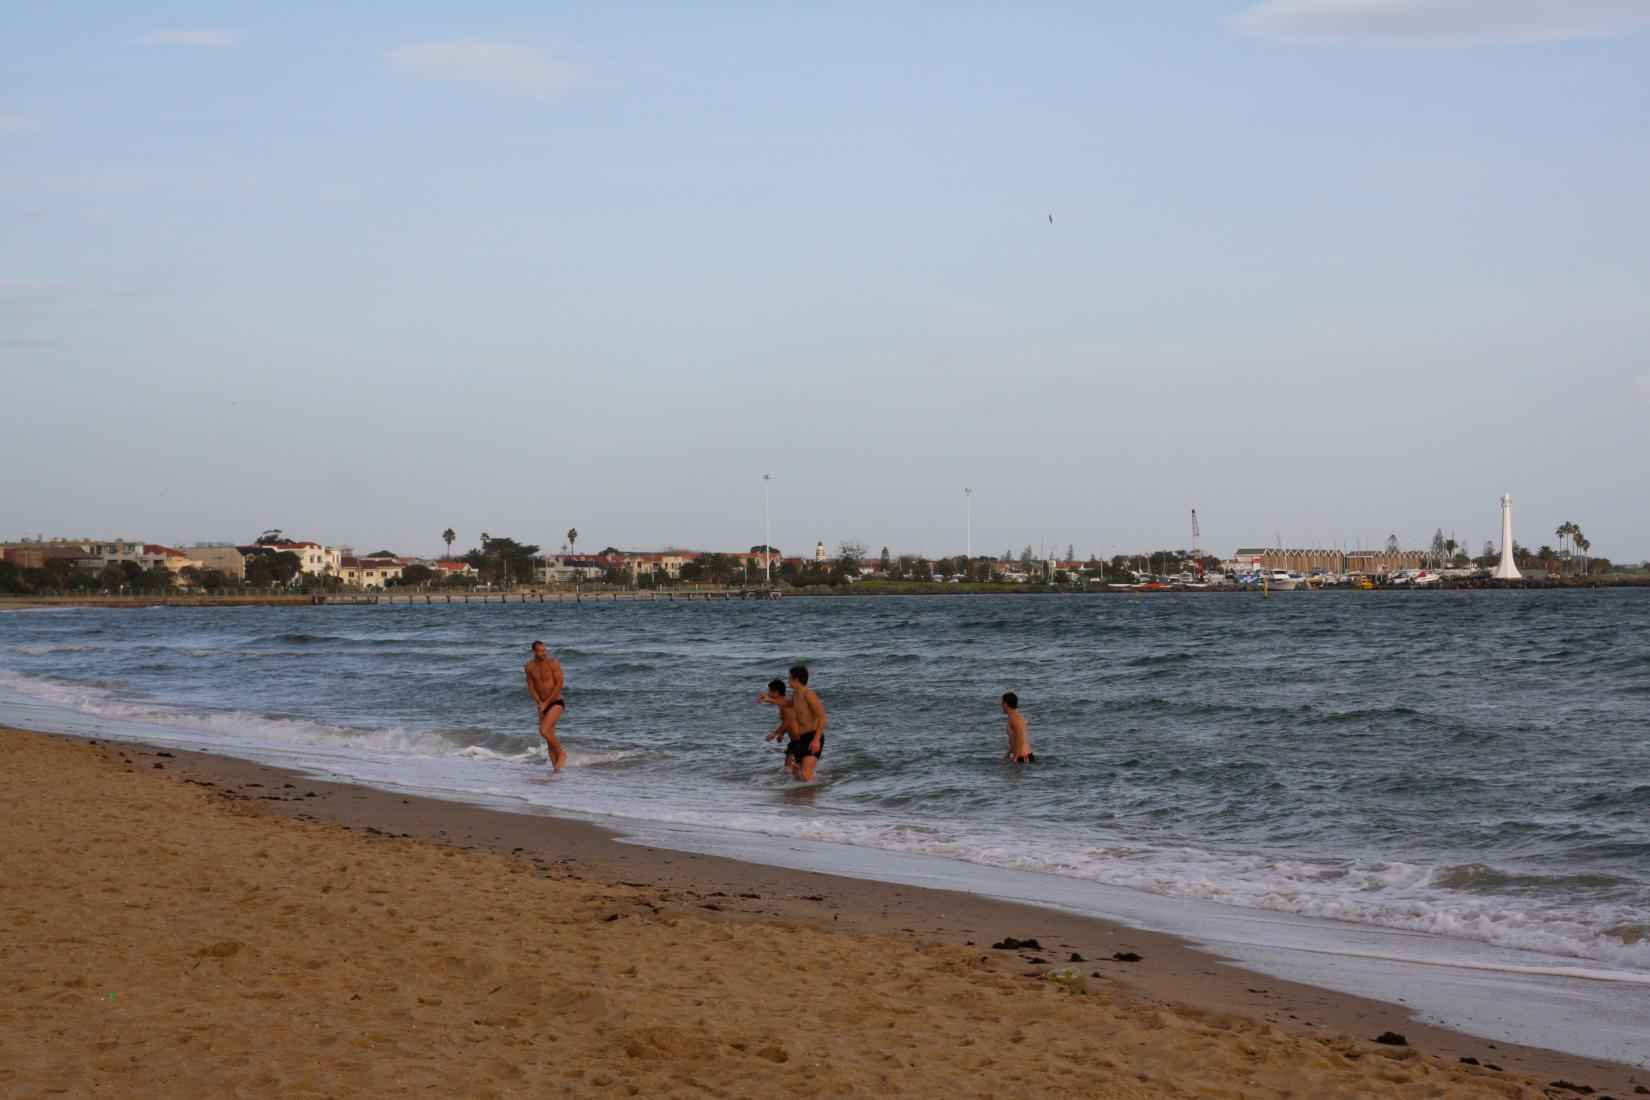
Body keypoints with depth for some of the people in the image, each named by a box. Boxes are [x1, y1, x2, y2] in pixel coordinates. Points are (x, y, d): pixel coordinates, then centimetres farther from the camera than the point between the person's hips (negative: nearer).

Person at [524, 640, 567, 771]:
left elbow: (559, 684, -13)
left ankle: (562, 753, -4)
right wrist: (540, 703, -9)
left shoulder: (553, 663, -11)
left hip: (556, 703, -5)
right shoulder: (530, 666, 4)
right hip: (543, 706, 5)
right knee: (549, 739, 3)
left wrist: (546, 703, -13)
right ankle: (556, 767, 8)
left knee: (544, 730, -23)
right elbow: (531, 687, 6)